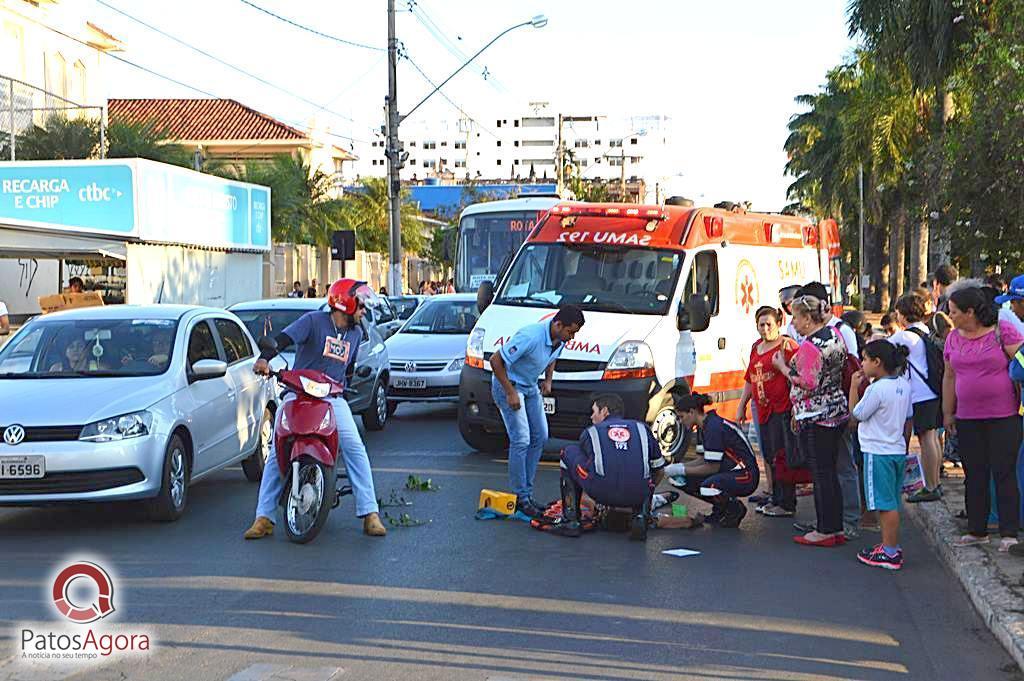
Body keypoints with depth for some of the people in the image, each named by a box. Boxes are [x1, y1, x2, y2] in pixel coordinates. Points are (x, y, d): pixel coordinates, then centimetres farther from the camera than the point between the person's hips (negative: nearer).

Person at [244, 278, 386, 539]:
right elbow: (284, 337, -21)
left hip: (333, 398, 4)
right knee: (277, 452, -9)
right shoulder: (314, 320, -6)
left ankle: (370, 513, -12)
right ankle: (264, 518, -5)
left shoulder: (356, 332, 13)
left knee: (354, 448, -14)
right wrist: (264, 358, -37)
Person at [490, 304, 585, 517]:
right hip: (508, 383, -8)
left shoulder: (561, 339, -7)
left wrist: (548, 380, 3)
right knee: (521, 439, -14)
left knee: (540, 436, 5)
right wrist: (510, 393, -24)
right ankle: (520, 497, -6)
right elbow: (495, 360, -29)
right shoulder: (531, 337, -33)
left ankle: (527, 491, 13)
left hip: (530, 386, 8)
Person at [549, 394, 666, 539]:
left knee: (569, 453, 25)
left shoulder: (590, 432, 24)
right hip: (637, 494, 2)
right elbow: (659, 470, 32)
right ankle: (641, 515, 11)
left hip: (601, 492, -2)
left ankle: (570, 522, 19)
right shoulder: (642, 428, 26)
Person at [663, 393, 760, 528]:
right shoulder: (703, 427, 8)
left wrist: (682, 470, -14)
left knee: (708, 486, -35)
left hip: (746, 476, -9)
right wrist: (678, 467, -1)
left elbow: (713, 467, -21)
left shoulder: (714, 427, -22)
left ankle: (735, 509, -5)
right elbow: (704, 461, 12)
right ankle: (721, 507, 13)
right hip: (727, 472, 9)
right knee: (684, 480, -3)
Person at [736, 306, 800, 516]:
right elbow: (750, 379, 25)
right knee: (769, 455, 12)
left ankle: (786, 504, 0)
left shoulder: (787, 345, -8)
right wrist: (742, 406, 24)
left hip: (782, 410, -8)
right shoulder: (757, 347, 17)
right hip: (763, 410, 8)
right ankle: (774, 499, 22)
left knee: (781, 457, -6)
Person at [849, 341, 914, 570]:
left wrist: (854, 387, -5)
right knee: (891, 503, 16)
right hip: (898, 451, 9)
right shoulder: (904, 385, 7)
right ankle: (891, 546, 23)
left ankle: (890, 553, 0)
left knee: (885, 504, -4)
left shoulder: (876, 389, -18)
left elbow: (855, 417, -11)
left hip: (878, 453, -9)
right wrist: (905, 449, 23)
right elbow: (908, 420, 14)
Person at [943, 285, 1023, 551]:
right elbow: (949, 377, 14)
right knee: (974, 476, 9)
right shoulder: (953, 338, 8)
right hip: (967, 419, 5)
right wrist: (947, 412, 13)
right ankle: (977, 531, 19)